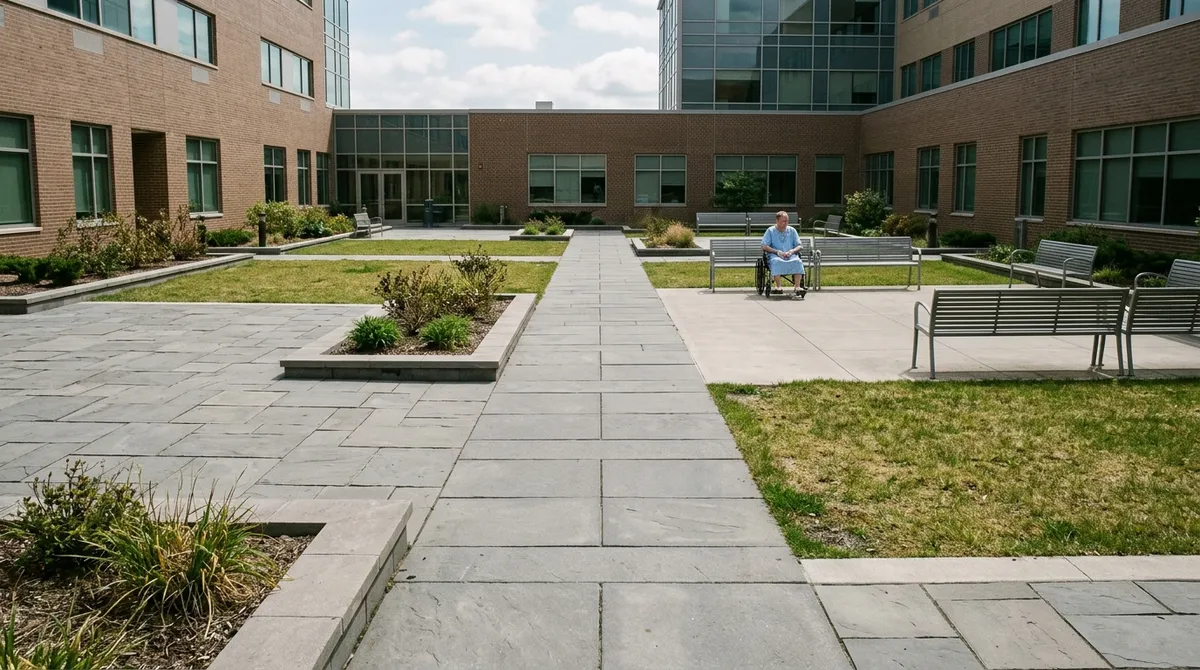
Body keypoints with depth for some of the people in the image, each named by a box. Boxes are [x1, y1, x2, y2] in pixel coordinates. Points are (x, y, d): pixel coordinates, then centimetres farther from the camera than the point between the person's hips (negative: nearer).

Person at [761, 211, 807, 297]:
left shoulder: (792, 230, 19)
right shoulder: (770, 231, 11)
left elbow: (800, 246, 15)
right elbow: (764, 246, 1)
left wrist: (791, 251, -7)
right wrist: (778, 252, -11)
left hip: (791, 255, 2)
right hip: (775, 256, -2)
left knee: (798, 261, -33)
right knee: (777, 262, -39)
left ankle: (797, 287, -42)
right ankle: (778, 286, -46)